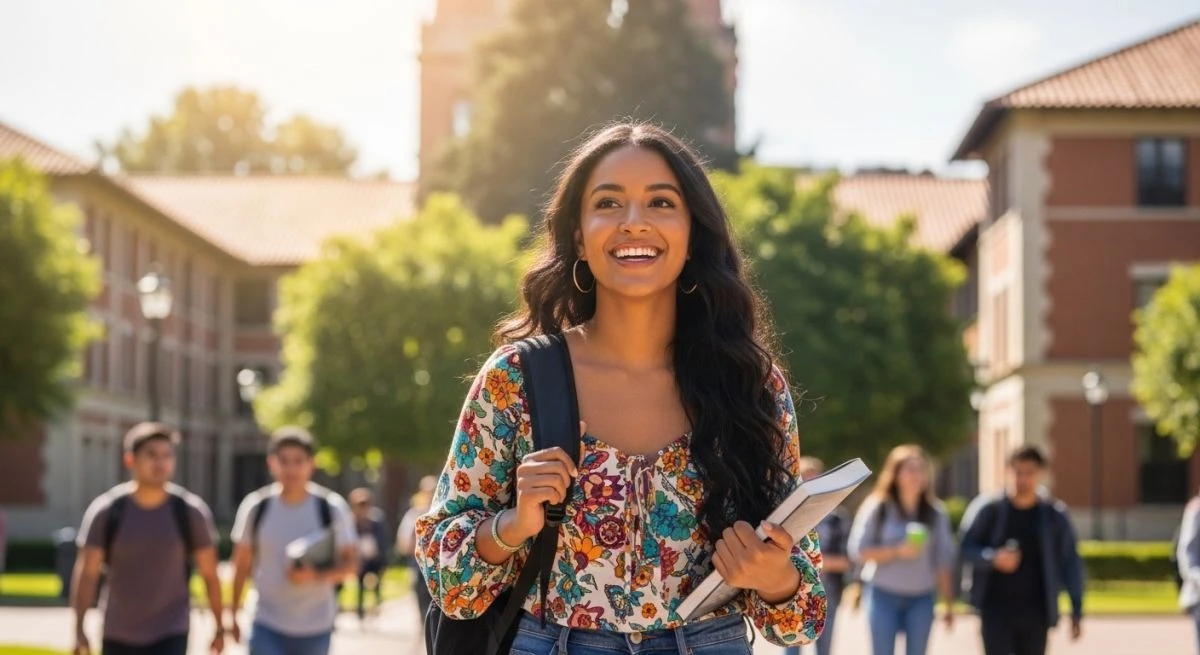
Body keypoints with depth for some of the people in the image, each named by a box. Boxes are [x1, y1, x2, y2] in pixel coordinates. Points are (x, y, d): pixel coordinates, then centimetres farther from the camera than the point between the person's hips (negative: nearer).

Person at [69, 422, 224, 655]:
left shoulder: (191, 512, -6)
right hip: (117, 635, 2)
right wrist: (79, 631, -17)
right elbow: (86, 574, -9)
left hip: (170, 635, -1)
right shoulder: (106, 511, -7)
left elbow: (209, 573, 1)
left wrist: (219, 627, 4)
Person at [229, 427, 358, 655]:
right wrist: (234, 614, 11)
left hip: (316, 628, 1)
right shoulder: (255, 507, -3)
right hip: (267, 627, 0)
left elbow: (350, 563, -2)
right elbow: (242, 563, 7)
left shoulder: (333, 508, -5)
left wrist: (317, 575, -21)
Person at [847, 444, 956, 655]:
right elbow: (858, 551, -7)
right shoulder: (877, 508, -2)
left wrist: (949, 604, 5)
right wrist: (897, 552, -18)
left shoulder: (936, 513, 5)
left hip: (921, 599, 2)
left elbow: (944, 562, 6)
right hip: (883, 596, -2)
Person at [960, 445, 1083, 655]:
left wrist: (1077, 610, 1)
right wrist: (993, 558, -21)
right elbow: (967, 547, -1)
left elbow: (1070, 563, 4)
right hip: (996, 609, -2)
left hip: (1036, 611, 2)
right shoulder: (990, 510, -5)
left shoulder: (1054, 514, -1)